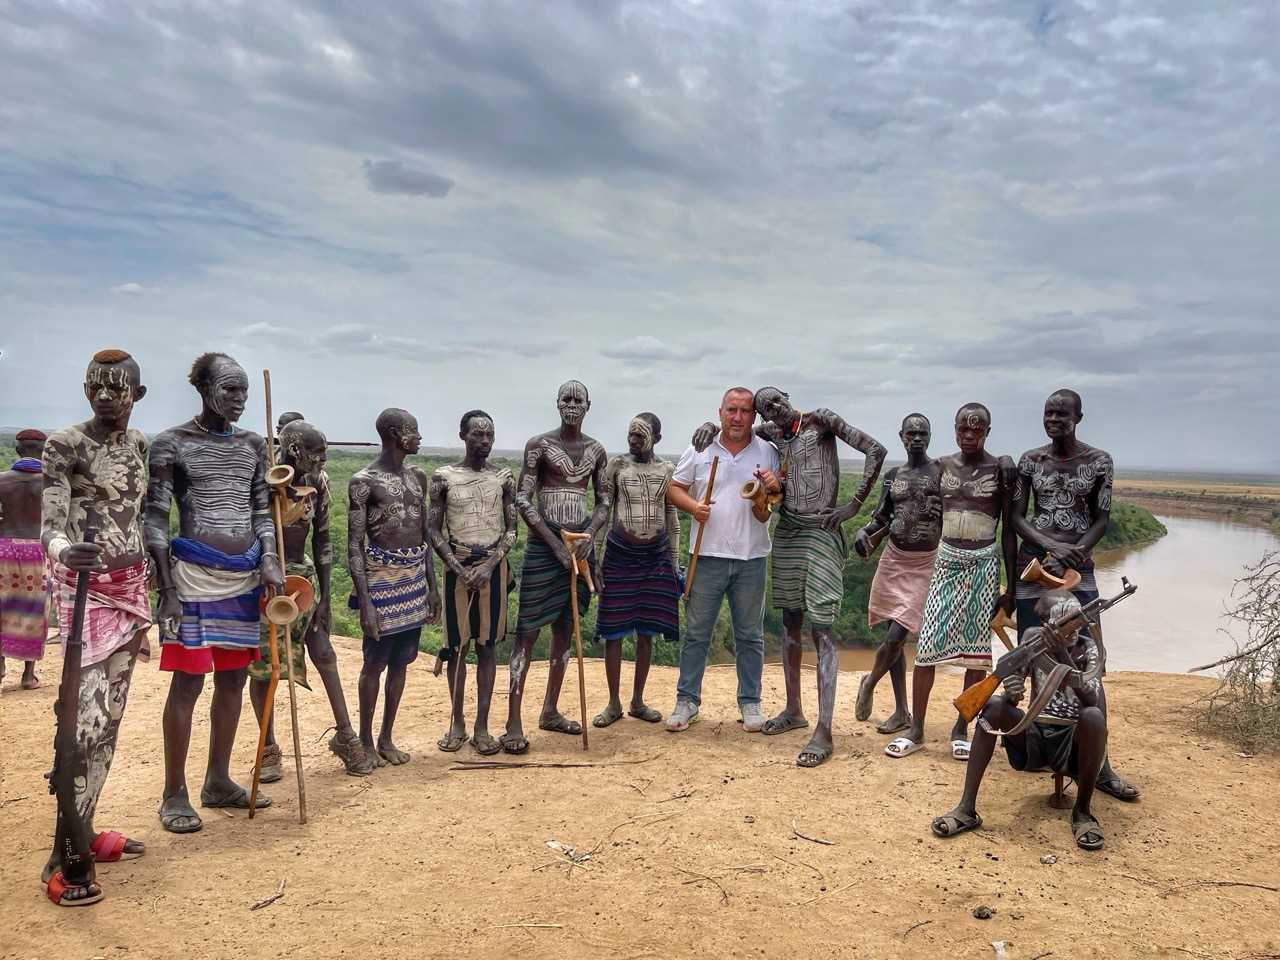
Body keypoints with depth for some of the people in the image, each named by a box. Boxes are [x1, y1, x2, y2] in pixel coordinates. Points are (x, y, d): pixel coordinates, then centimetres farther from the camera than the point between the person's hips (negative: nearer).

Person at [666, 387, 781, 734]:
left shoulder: (768, 452, 5)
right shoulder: (699, 449, 4)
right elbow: (674, 488, 8)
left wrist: (776, 487, -12)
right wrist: (692, 506, -12)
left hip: (751, 557, 1)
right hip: (708, 553, 0)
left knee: (750, 635, 9)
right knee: (696, 632, 5)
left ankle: (750, 702, 21)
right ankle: (687, 701, 15)